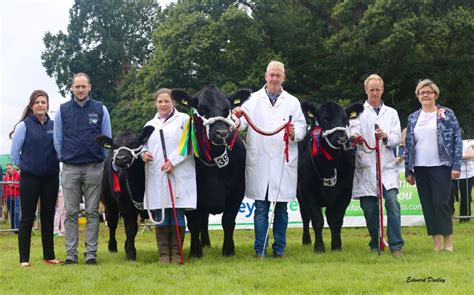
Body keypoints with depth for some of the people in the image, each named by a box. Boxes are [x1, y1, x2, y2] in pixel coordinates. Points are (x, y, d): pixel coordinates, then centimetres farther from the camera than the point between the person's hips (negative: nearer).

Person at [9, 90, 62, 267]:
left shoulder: (54, 126, 6)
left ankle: (49, 256, 16)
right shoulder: (24, 126, -4)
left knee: (48, 217, 9)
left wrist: (53, 166, 5)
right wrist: (25, 167, 5)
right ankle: (24, 259, 3)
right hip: (30, 178, -3)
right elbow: (14, 152, -1)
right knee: (27, 218, 0)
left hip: (51, 178, 3)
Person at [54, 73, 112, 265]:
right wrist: (64, 159, 4)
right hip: (70, 168, 1)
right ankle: (71, 253, 5)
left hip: (94, 168, 0)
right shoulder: (62, 110, 6)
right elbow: (57, 140, 9)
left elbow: (108, 139, 7)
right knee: (71, 213, 2)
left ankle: (91, 252, 5)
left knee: (92, 212, 2)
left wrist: (104, 162, 3)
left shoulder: (100, 110, 5)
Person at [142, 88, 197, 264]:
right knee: (160, 216, 2)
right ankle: (163, 254, 7)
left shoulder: (183, 119, 5)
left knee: (178, 215, -2)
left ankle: (176, 253, 4)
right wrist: (144, 153, -3)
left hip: (178, 175, -3)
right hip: (156, 176, 4)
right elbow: (144, 145, 21)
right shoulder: (150, 125, 19)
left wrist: (173, 161, -14)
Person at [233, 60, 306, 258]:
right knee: (261, 207, 1)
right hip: (259, 162, -1)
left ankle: (279, 248, 16)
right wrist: (237, 117, -28)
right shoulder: (253, 100, 7)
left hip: (284, 162, 1)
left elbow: (302, 128, 6)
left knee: (281, 207, 7)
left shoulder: (292, 102, 12)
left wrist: (294, 133, -15)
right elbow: (242, 123, -5)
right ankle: (260, 250, 6)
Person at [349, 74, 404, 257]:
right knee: (369, 208, 1)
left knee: (392, 203, -13)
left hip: (387, 166, 1)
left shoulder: (391, 113, 16)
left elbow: (397, 138, 7)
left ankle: (396, 246, -9)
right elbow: (354, 131, -6)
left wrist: (386, 137, -15)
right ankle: (376, 244, 17)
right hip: (365, 166, -1)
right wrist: (354, 137, -30)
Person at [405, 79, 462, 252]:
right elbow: (408, 145, 12)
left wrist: (456, 166, -10)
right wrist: (408, 170, 8)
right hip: (420, 168, 4)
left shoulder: (447, 114, 1)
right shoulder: (413, 118, 11)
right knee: (427, 205, 4)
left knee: (441, 202, -9)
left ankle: (448, 240, 2)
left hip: (441, 166, -4)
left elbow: (457, 140, -2)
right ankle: (437, 241, 10)